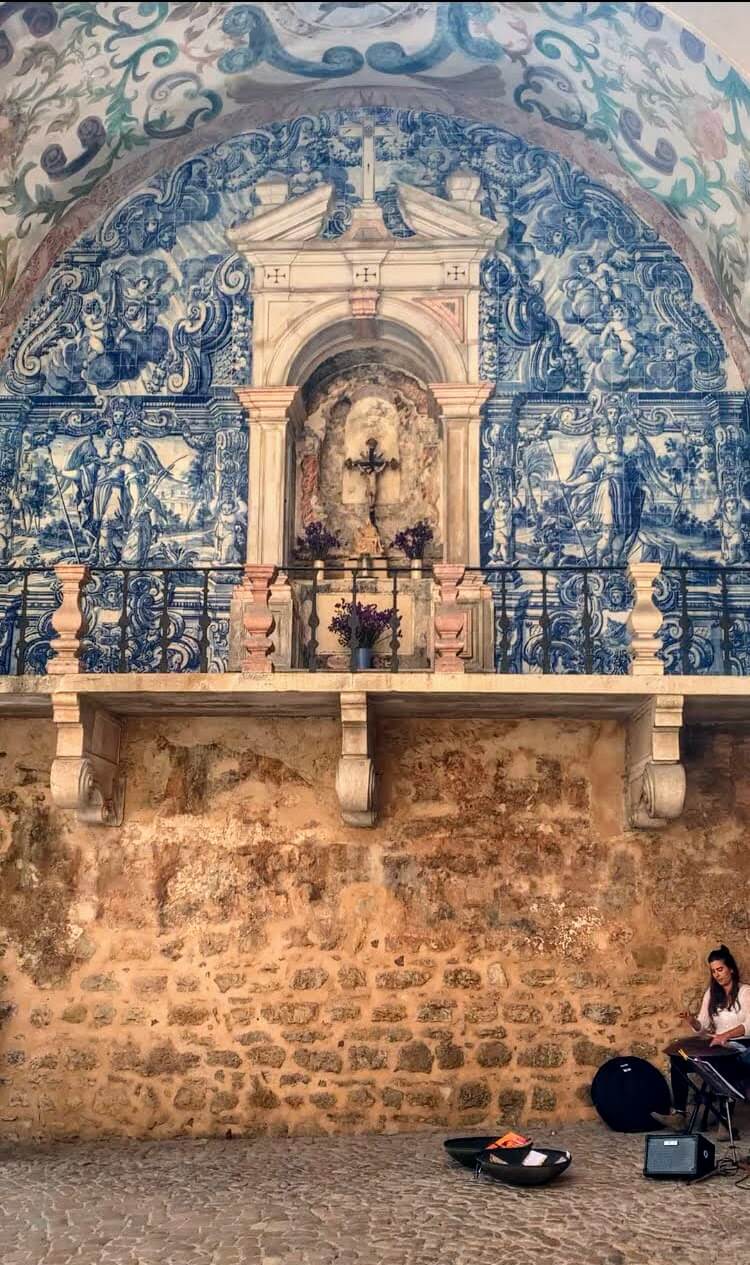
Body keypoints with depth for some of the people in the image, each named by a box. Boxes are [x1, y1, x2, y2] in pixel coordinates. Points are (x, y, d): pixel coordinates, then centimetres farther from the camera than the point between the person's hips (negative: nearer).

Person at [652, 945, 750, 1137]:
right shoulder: (711, 993, 14)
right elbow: (702, 1027, 8)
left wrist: (726, 1035, -33)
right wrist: (692, 1021, -16)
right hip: (718, 1047, 5)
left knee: (725, 1070, -38)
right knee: (678, 1057, -19)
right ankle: (678, 1115, -24)